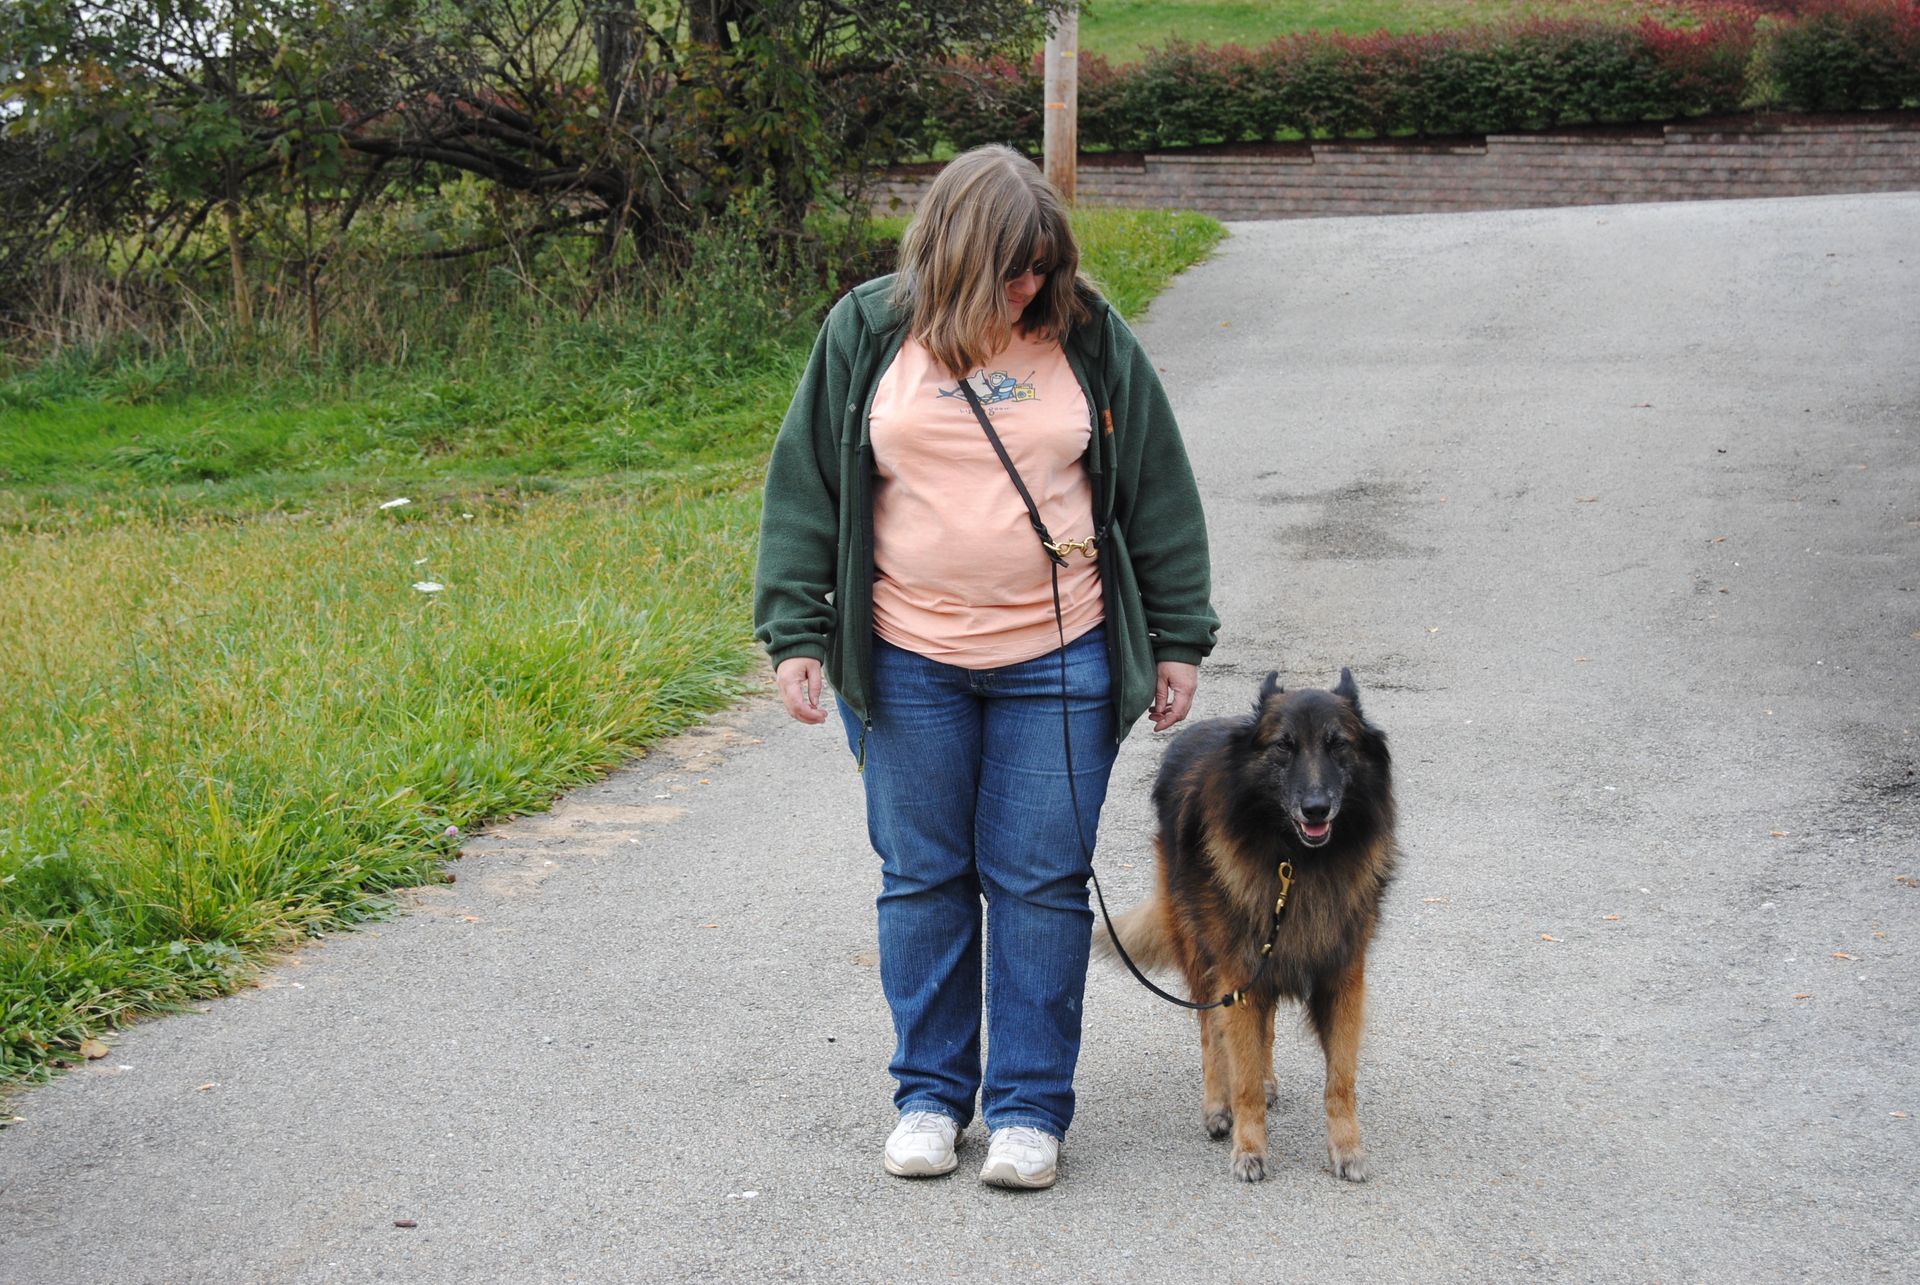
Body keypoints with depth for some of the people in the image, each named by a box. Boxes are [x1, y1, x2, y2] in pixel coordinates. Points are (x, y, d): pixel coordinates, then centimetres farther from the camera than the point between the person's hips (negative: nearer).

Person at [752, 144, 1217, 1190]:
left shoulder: (1089, 339, 1)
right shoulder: (867, 333, 0)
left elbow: (1158, 494, 7)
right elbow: (805, 488, 4)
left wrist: (1178, 638, 7)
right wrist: (794, 633, -1)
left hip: (1059, 663, 0)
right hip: (907, 663, 1)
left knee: (1041, 883, 2)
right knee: (922, 878, 8)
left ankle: (1029, 1106, 13)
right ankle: (930, 1094, 21)